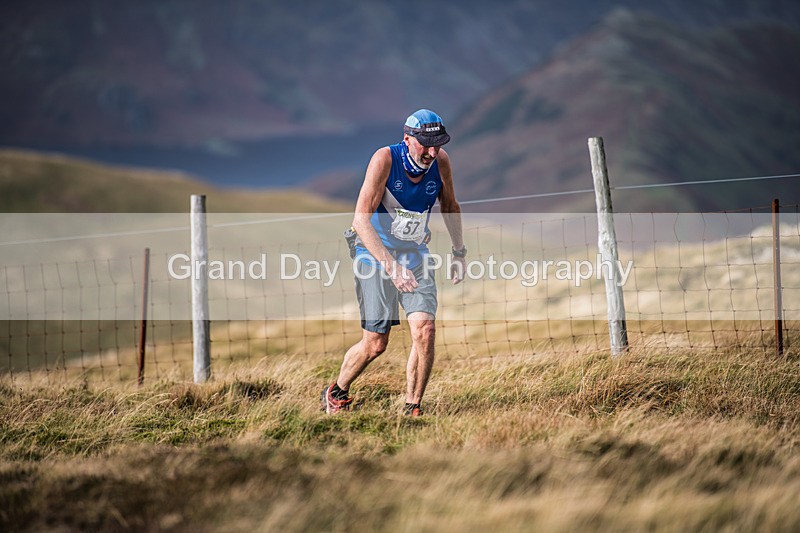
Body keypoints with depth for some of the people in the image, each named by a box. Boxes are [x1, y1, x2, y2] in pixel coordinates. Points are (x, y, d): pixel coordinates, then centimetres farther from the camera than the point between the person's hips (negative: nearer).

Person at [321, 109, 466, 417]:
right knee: (375, 343, -4)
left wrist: (458, 252, 18)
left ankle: (413, 409, -4)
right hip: (375, 253, -4)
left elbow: (449, 205, 15)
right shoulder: (385, 159, -22)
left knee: (425, 329, -16)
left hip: (415, 254, 4)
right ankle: (335, 394, 23)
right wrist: (391, 265, -37)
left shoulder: (440, 161, -7)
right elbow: (361, 221, -28)